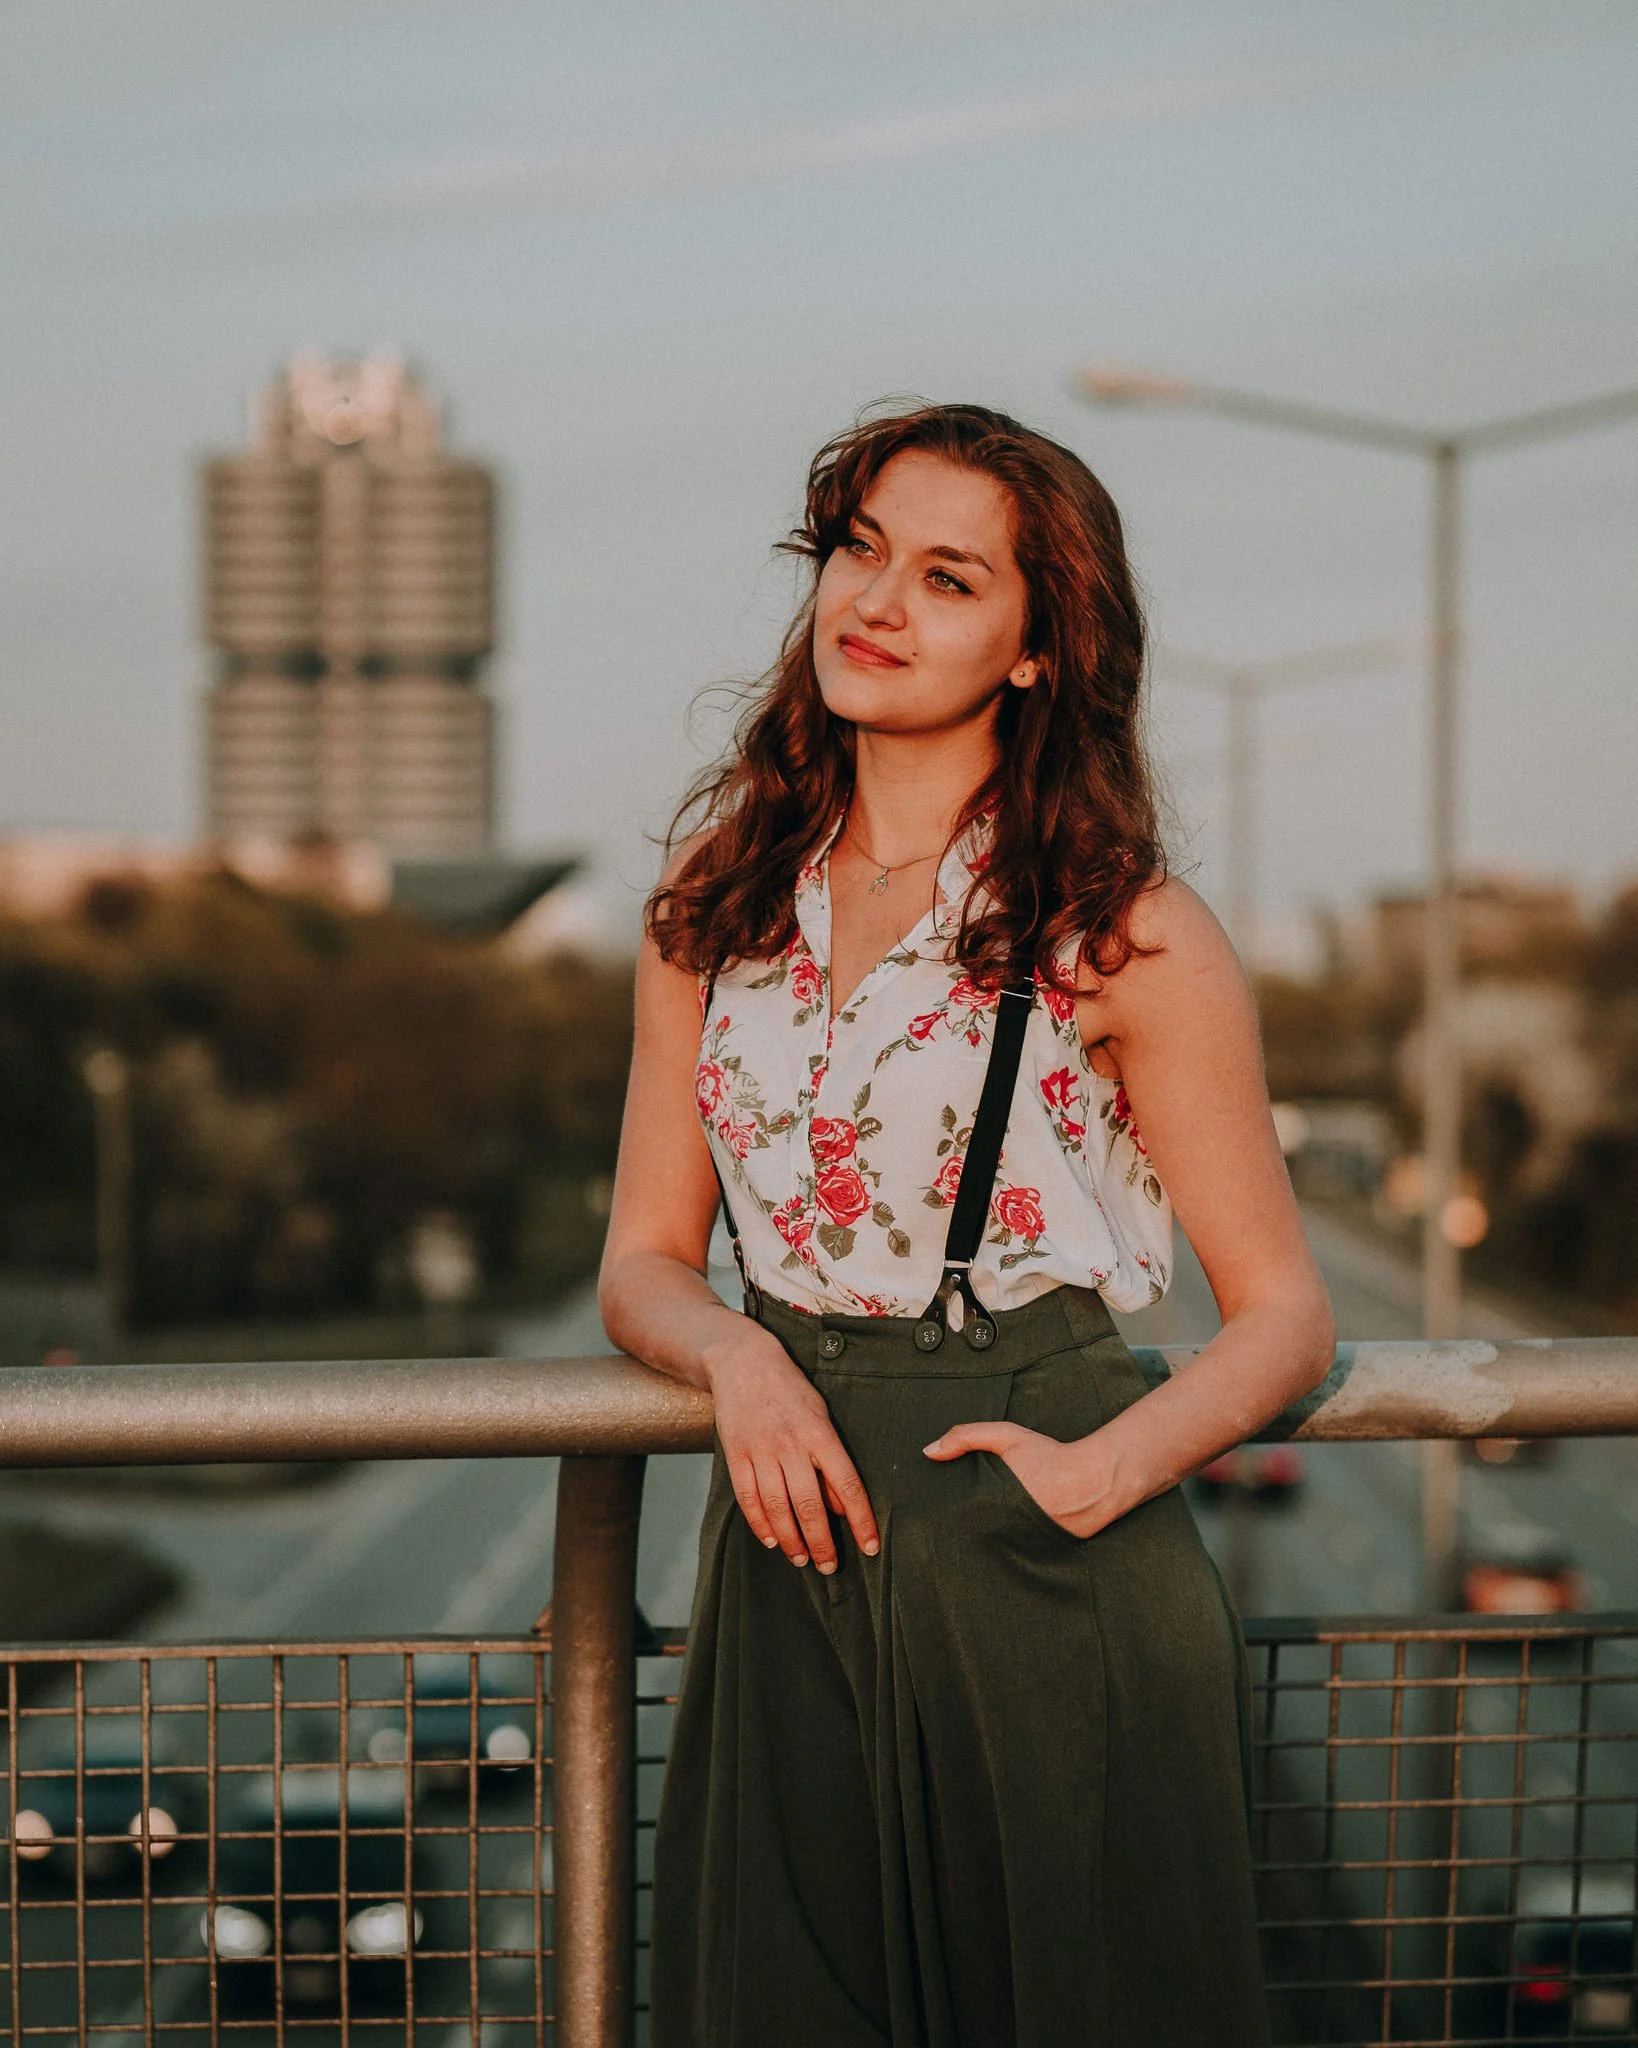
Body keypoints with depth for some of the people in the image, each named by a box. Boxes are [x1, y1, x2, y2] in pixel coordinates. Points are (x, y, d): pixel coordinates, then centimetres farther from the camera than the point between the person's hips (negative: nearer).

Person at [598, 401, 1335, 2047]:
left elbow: (1283, 1311, -2)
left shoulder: (1124, 933, -5)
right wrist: (742, 1358, -11)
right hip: (793, 1558, 4)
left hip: (1051, 1597, -3)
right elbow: (644, 1261, 11)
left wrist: (1104, 1470, -19)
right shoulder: (716, 909, 8)